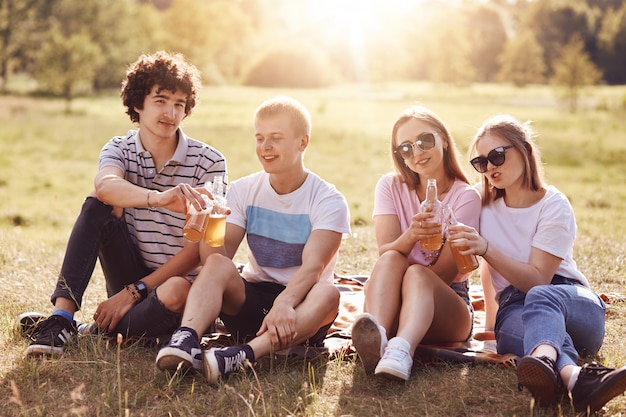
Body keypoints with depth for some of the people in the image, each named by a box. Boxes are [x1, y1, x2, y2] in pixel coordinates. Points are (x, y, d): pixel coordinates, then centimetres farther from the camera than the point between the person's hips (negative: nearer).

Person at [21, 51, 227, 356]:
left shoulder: (209, 162, -8)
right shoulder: (120, 149, -2)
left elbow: (199, 247, -12)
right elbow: (105, 186, -28)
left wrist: (134, 291, -16)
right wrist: (159, 198, -50)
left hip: (178, 280, -2)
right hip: (131, 280, 2)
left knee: (175, 294, -38)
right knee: (98, 205, -21)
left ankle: (93, 333, -17)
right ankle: (62, 316, -28)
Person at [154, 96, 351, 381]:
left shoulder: (328, 201, -8)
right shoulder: (243, 191, 3)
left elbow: (312, 266, -23)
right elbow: (221, 255, -6)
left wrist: (285, 303, -42)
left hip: (299, 305, -2)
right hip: (252, 299, 3)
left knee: (328, 293, -36)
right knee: (217, 265, -26)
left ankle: (243, 354, -53)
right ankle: (186, 339, -48)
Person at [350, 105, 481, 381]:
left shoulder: (465, 197, -2)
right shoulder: (391, 187, 6)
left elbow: (444, 273, -10)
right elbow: (386, 254, -10)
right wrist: (410, 237, -30)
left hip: (446, 310, -1)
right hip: (391, 305, 2)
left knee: (416, 274, -33)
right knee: (391, 260, -29)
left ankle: (401, 350, -62)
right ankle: (377, 338, -57)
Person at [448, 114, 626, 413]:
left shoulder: (553, 205, -4)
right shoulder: (484, 206, 10)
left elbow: (537, 279, -14)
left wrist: (485, 248, -25)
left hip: (575, 303, -2)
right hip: (514, 307, 2)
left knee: (540, 298, -39)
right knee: (511, 332, -37)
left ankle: (544, 361, -73)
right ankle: (574, 376, -70)